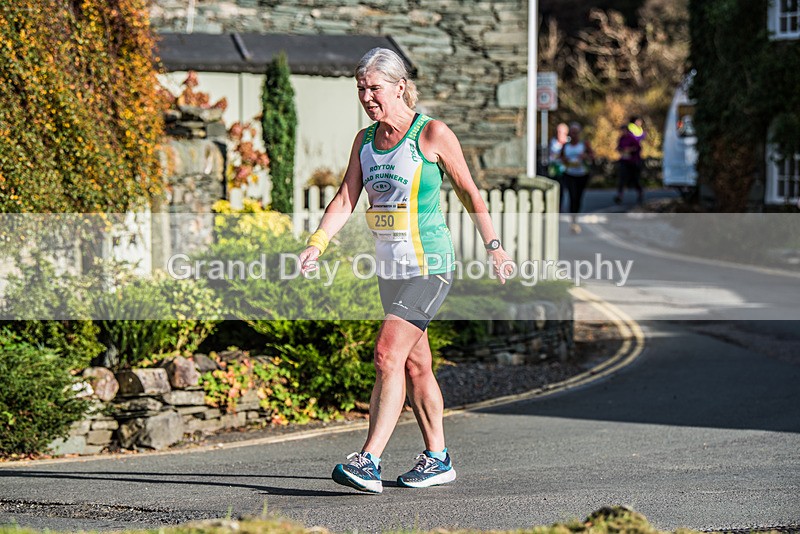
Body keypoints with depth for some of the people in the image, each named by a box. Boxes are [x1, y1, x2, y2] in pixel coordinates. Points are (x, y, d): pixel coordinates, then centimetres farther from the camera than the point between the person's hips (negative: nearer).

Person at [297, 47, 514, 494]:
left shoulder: (432, 134, -9)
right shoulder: (365, 140, 9)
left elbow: (470, 193, -2)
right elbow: (346, 200, 5)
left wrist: (495, 248, 0)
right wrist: (317, 244, -10)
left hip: (429, 264, -7)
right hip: (390, 265, 7)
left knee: (388, 354, -17)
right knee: (415, 364, 12)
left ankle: (369, 462, -20)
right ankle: (437, 459, 23)